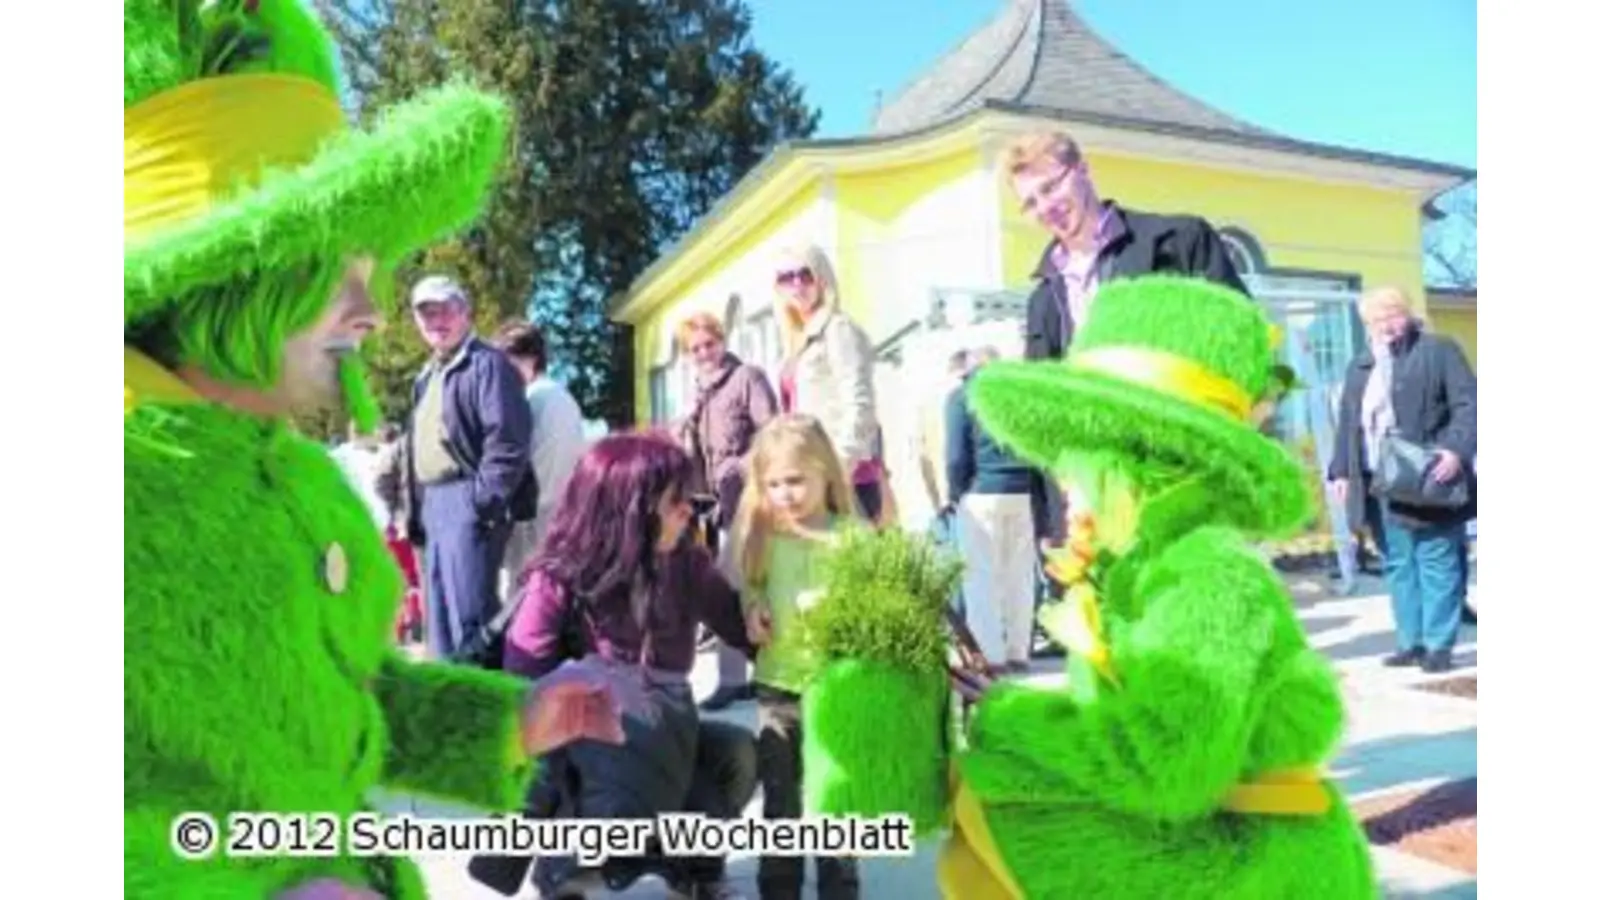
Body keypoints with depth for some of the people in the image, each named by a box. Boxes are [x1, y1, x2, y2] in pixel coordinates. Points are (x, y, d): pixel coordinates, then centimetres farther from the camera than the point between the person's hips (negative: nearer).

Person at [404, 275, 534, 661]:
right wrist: (416, 509, 17)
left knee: (469, 612, -11)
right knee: (439, 612, 13)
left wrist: (484, 499, -21)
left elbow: (507, 439, -18)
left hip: (466, 500, -10)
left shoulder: (487, 363, -7)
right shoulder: (426, 376, 22)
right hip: (432, 503, 10)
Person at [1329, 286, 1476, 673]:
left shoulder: (1439, 351, 1)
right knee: (1398, 566, 8)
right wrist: (1341, 471, 11)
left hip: (1428, 481, -5)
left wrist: (1456, 450, -21)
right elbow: (1347, 423, 20)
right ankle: (1411, 642, 15)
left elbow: (1468, 404, -7)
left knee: (1437, 565, -1)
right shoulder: (1359, 367, 18)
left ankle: (1438, 644, 5)